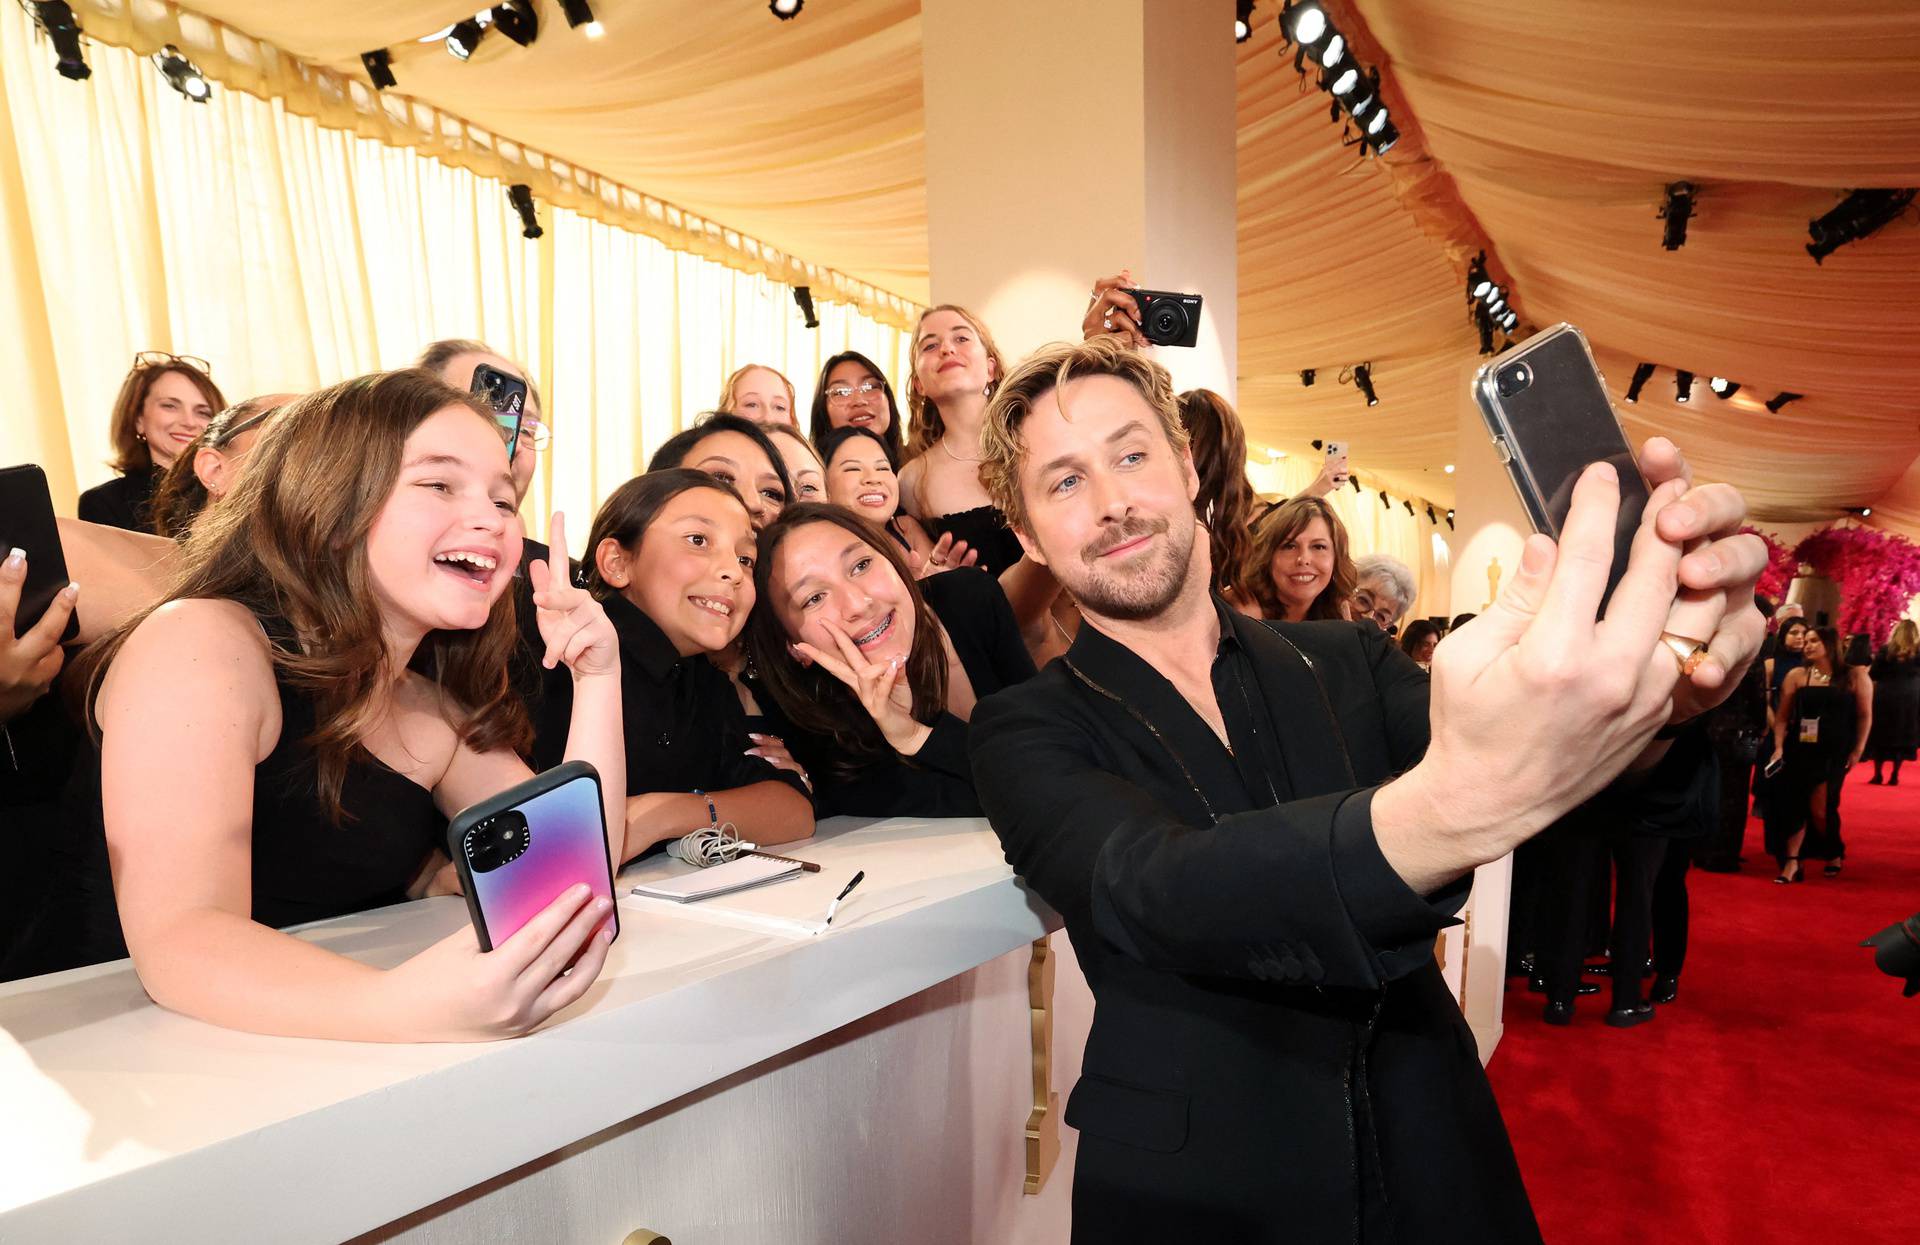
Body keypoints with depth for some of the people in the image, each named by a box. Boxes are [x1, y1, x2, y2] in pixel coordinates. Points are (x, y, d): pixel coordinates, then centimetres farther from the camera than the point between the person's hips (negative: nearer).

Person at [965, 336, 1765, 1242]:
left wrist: (1659, 691, -36)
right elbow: (1150, 893, -29)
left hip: (1434, 1167, 3)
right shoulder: (1029, 732, -12)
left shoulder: (1349, 663, -2)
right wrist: (1451, 806, -45)